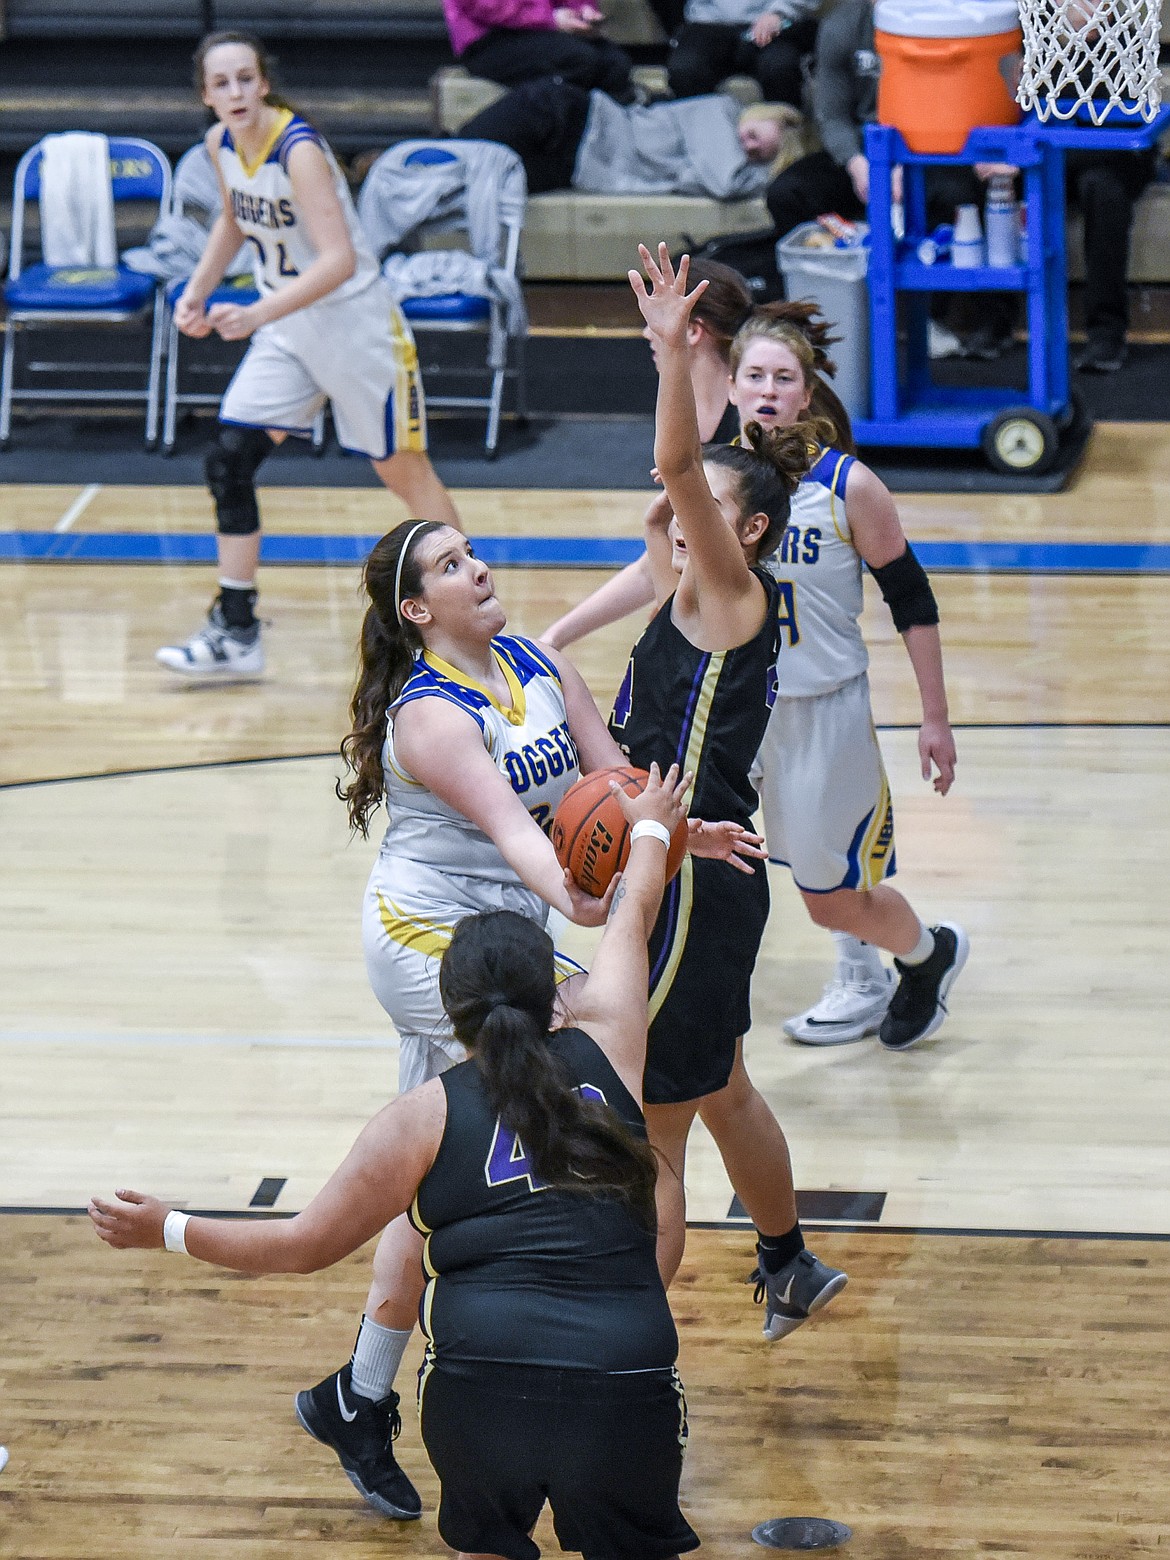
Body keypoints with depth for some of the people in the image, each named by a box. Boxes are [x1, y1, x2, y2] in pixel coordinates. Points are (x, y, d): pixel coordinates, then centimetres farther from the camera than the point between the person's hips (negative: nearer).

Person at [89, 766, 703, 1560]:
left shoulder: (423, 1118, 8)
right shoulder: (607, 1050, 12)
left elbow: (305, 1245, 11)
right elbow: (635, 917, 32)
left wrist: (169, 1231, 24)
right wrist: (651, 828, 51)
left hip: (481, 1385, 0)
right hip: (624, 1394, 0)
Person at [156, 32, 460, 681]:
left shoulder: (299, 151, -26)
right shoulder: (220, 143, -3)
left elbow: (339, 261, -34)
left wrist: (258, 314, -43)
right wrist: (198, 291, 7)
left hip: (354, 324, -7)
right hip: (284, 329, 7)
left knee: (403, 470, 7)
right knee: (228, 462, -5)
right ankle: (235, 633, 1)